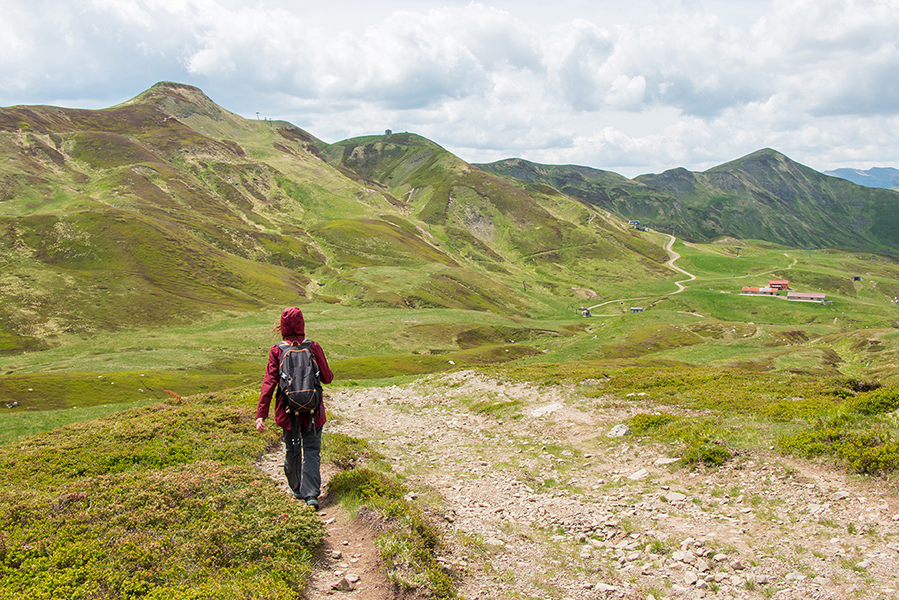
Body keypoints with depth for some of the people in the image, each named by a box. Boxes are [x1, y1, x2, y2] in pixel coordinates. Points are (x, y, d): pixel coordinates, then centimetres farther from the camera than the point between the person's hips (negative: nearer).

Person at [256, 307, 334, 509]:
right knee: (311, 451, 6)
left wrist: (261, 414, -13)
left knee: (292, 450, 18)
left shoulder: (277, 351, -7)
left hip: (288, 410, 1)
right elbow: (327, 378, 1)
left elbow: (269, 383, -12)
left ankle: (297, 490, 32)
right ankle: (311, 494, -5)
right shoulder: (313, 347, -6)